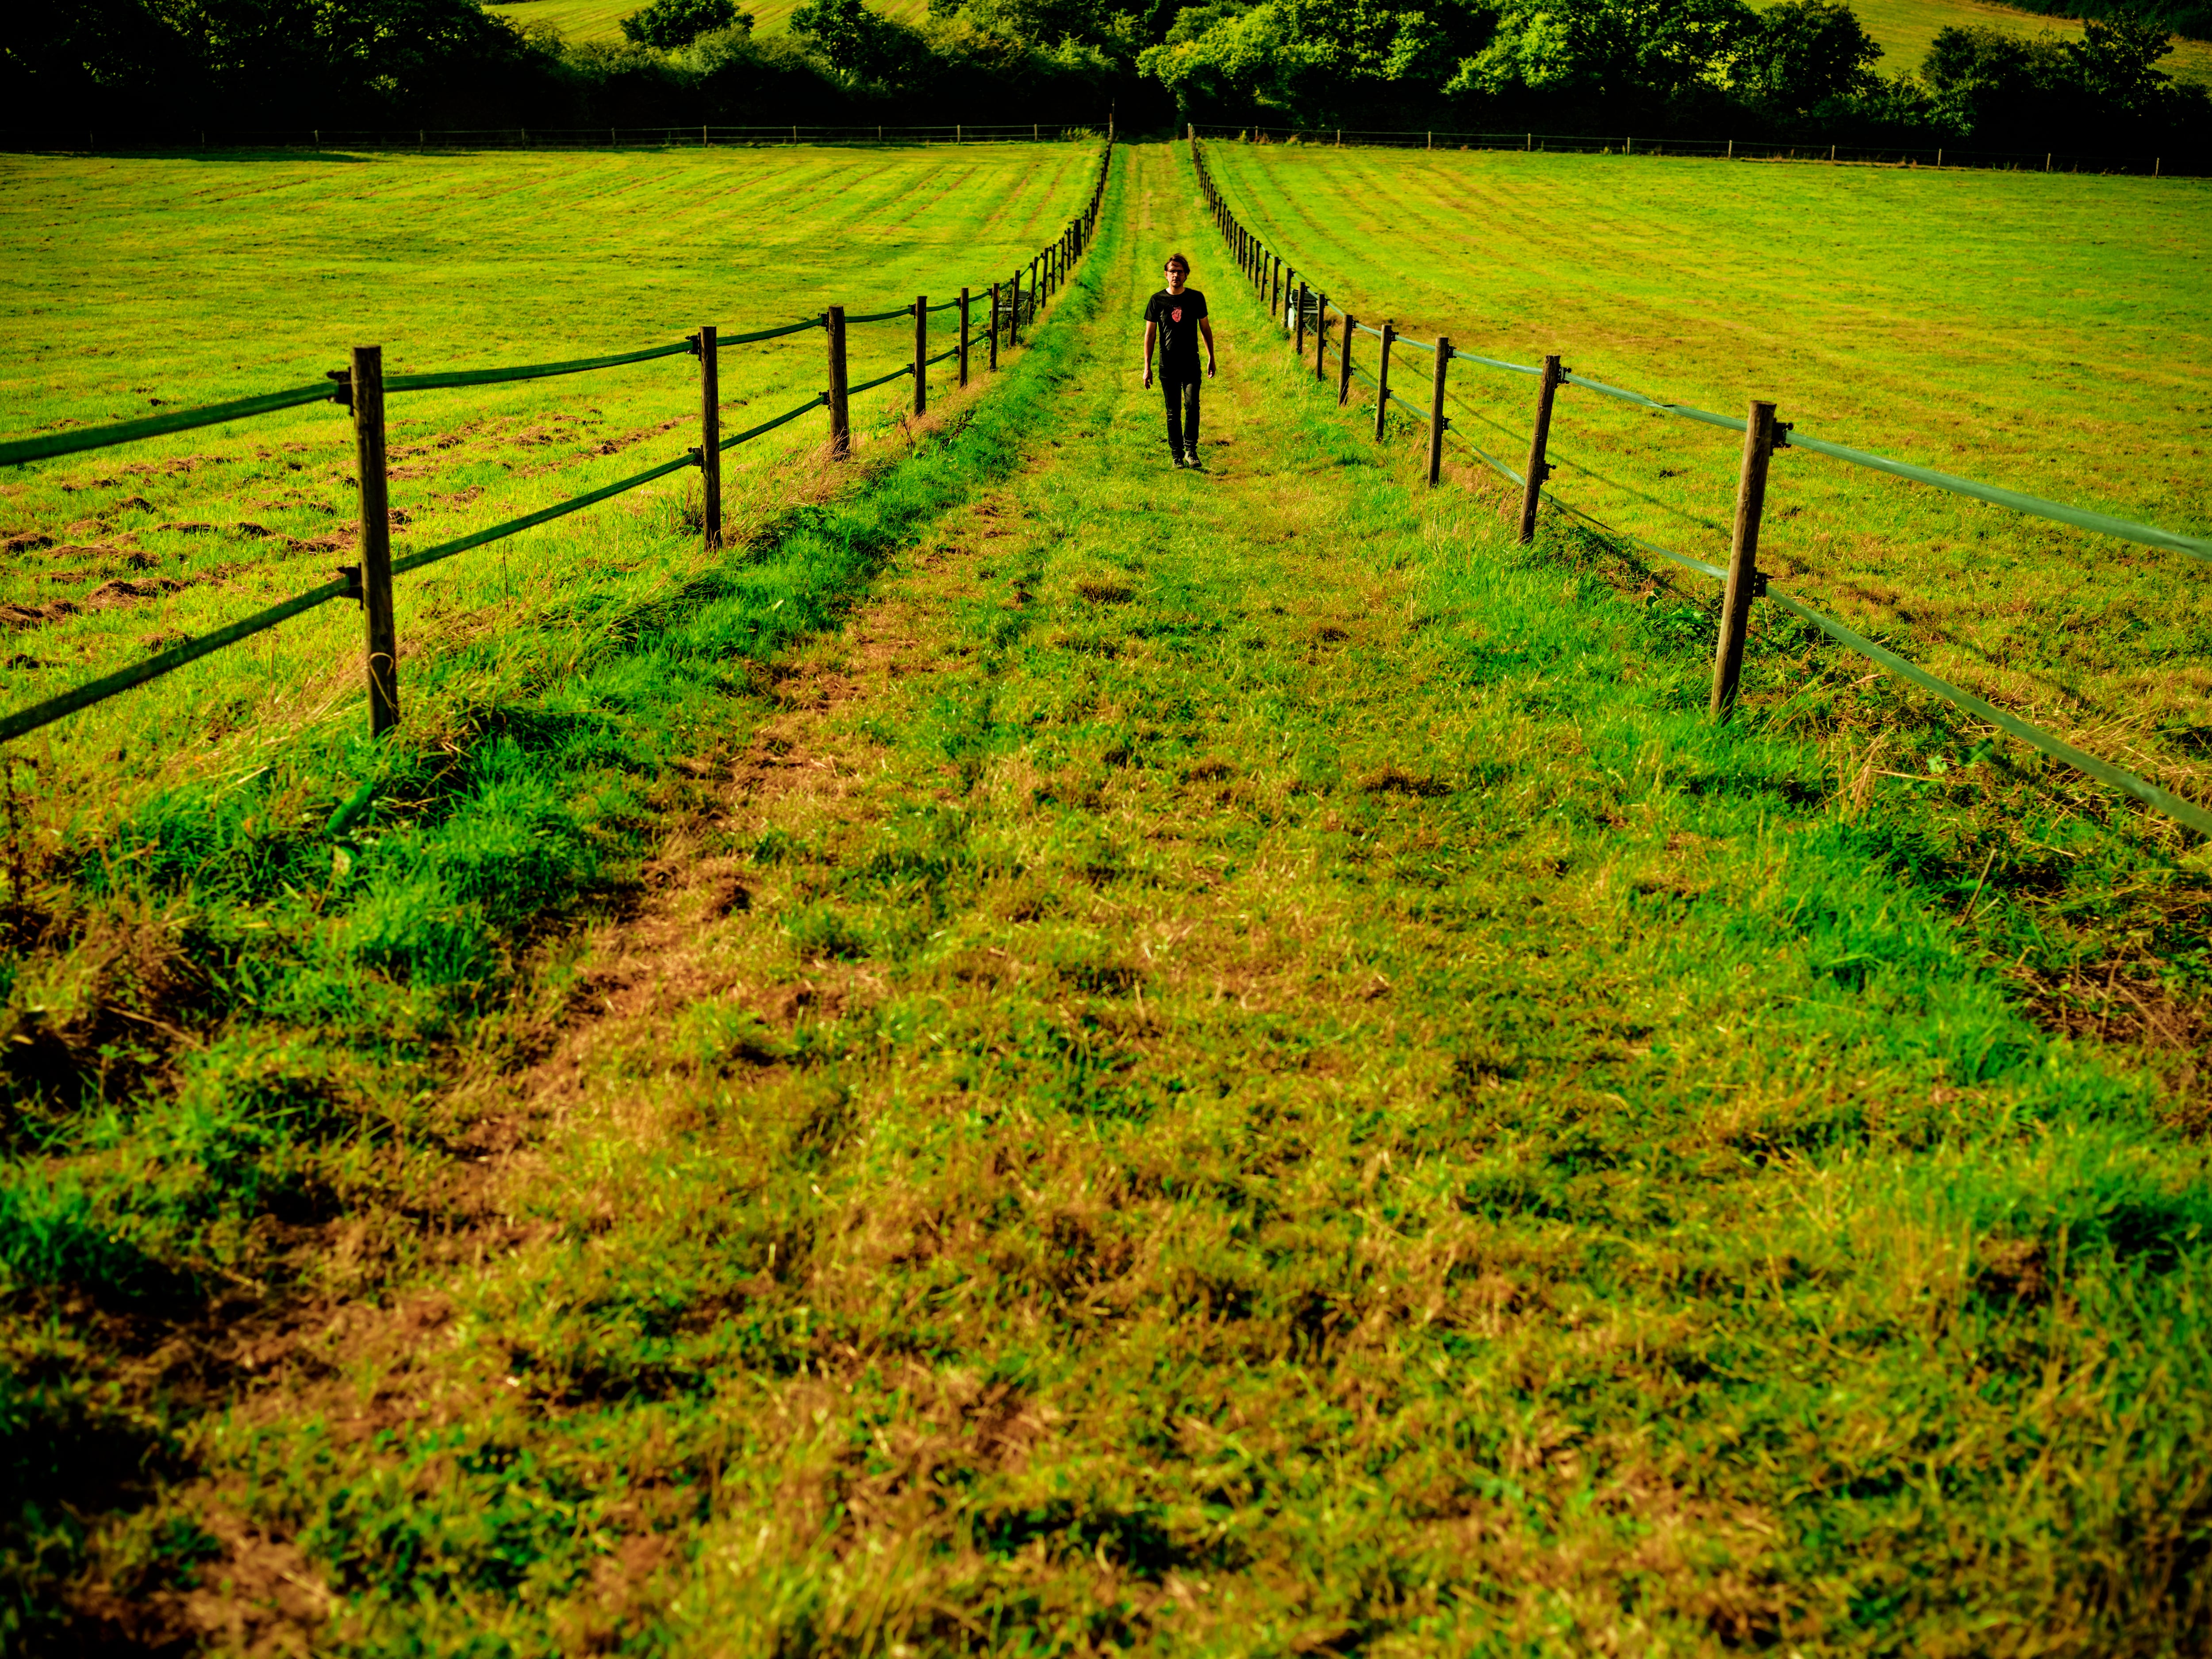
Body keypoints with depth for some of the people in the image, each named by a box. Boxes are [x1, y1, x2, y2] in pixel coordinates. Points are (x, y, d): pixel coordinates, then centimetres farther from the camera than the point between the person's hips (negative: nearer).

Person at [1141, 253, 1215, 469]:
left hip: (1191, 364, 0)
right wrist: (1147, 368, 0)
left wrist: (1211, 359, 14)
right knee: (1173, 413, 3)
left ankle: (1191, 450, -1)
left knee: (1192, 406, -14)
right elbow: (1150, 334, 4)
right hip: (1168, 366, 0)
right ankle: (1177, 455, 12)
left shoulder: (1196, 298, 3)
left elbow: (1206, 329, 13)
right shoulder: (1157, 300, 1)